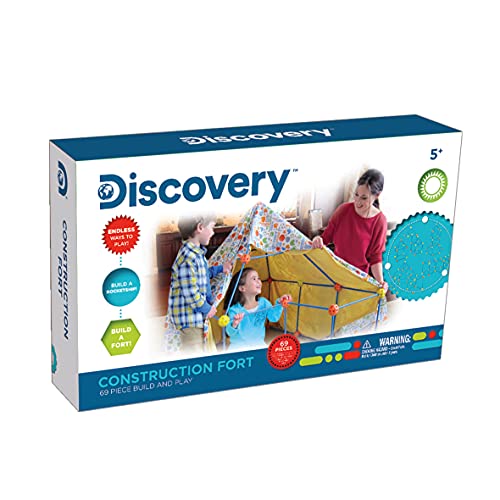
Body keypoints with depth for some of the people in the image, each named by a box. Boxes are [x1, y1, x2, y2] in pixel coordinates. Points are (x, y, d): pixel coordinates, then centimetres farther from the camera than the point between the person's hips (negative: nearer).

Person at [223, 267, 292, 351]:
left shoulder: (263, 302, 2)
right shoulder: (235, 309, -13)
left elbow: (273, 317, -12)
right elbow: (230, 333, -21)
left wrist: (279, 304, -28)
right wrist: (234, 325, -43)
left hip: (259, 345, 4)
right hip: (239, 347, -4)